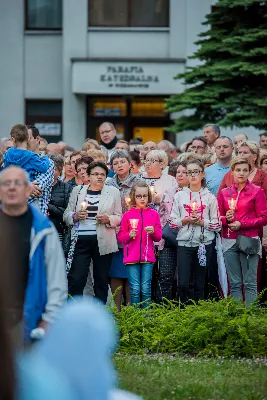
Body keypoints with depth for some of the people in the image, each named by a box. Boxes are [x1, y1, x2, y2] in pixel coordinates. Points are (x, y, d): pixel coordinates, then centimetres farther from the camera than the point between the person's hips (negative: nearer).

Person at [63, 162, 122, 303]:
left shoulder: (113, 192, 10)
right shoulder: (77, 191, 13)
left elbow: (119, 217, 9)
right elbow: (66, 215, 13)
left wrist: (108, 219, -11)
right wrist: (75, 216, -8)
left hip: (103, 242, 0)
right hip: (81, 241, 0)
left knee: (101, 280, 4)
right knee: (75, 279, -7)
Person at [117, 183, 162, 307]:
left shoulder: (153, 214, 9)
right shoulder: (128, 215, 6)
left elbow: (159, 236, 9)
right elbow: (120, 237, 7)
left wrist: (153, 232, -11)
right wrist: (129, 235, -13)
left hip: (148, 257, 1)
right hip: (132, 257, -1)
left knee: (146, 288, -1)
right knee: (135, 288, -4)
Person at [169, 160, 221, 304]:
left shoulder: (210, 197, 5)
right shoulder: (179, 196, 8)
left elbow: (217, 224, 2)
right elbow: (173, 222, 5)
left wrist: (201, 222, -11)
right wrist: (186, 220, -12)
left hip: (204, 244, 0)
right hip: (184, 244, 0)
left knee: (199, 285, 5)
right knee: (182, 283, -10)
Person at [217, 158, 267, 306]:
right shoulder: (224, 193, 13)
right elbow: (219, 218, 15)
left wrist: (242, 224, -11)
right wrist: (226, 218, -8)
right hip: (229, 242, 3)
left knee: (250, 283, -6)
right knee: (234, 283, 4)